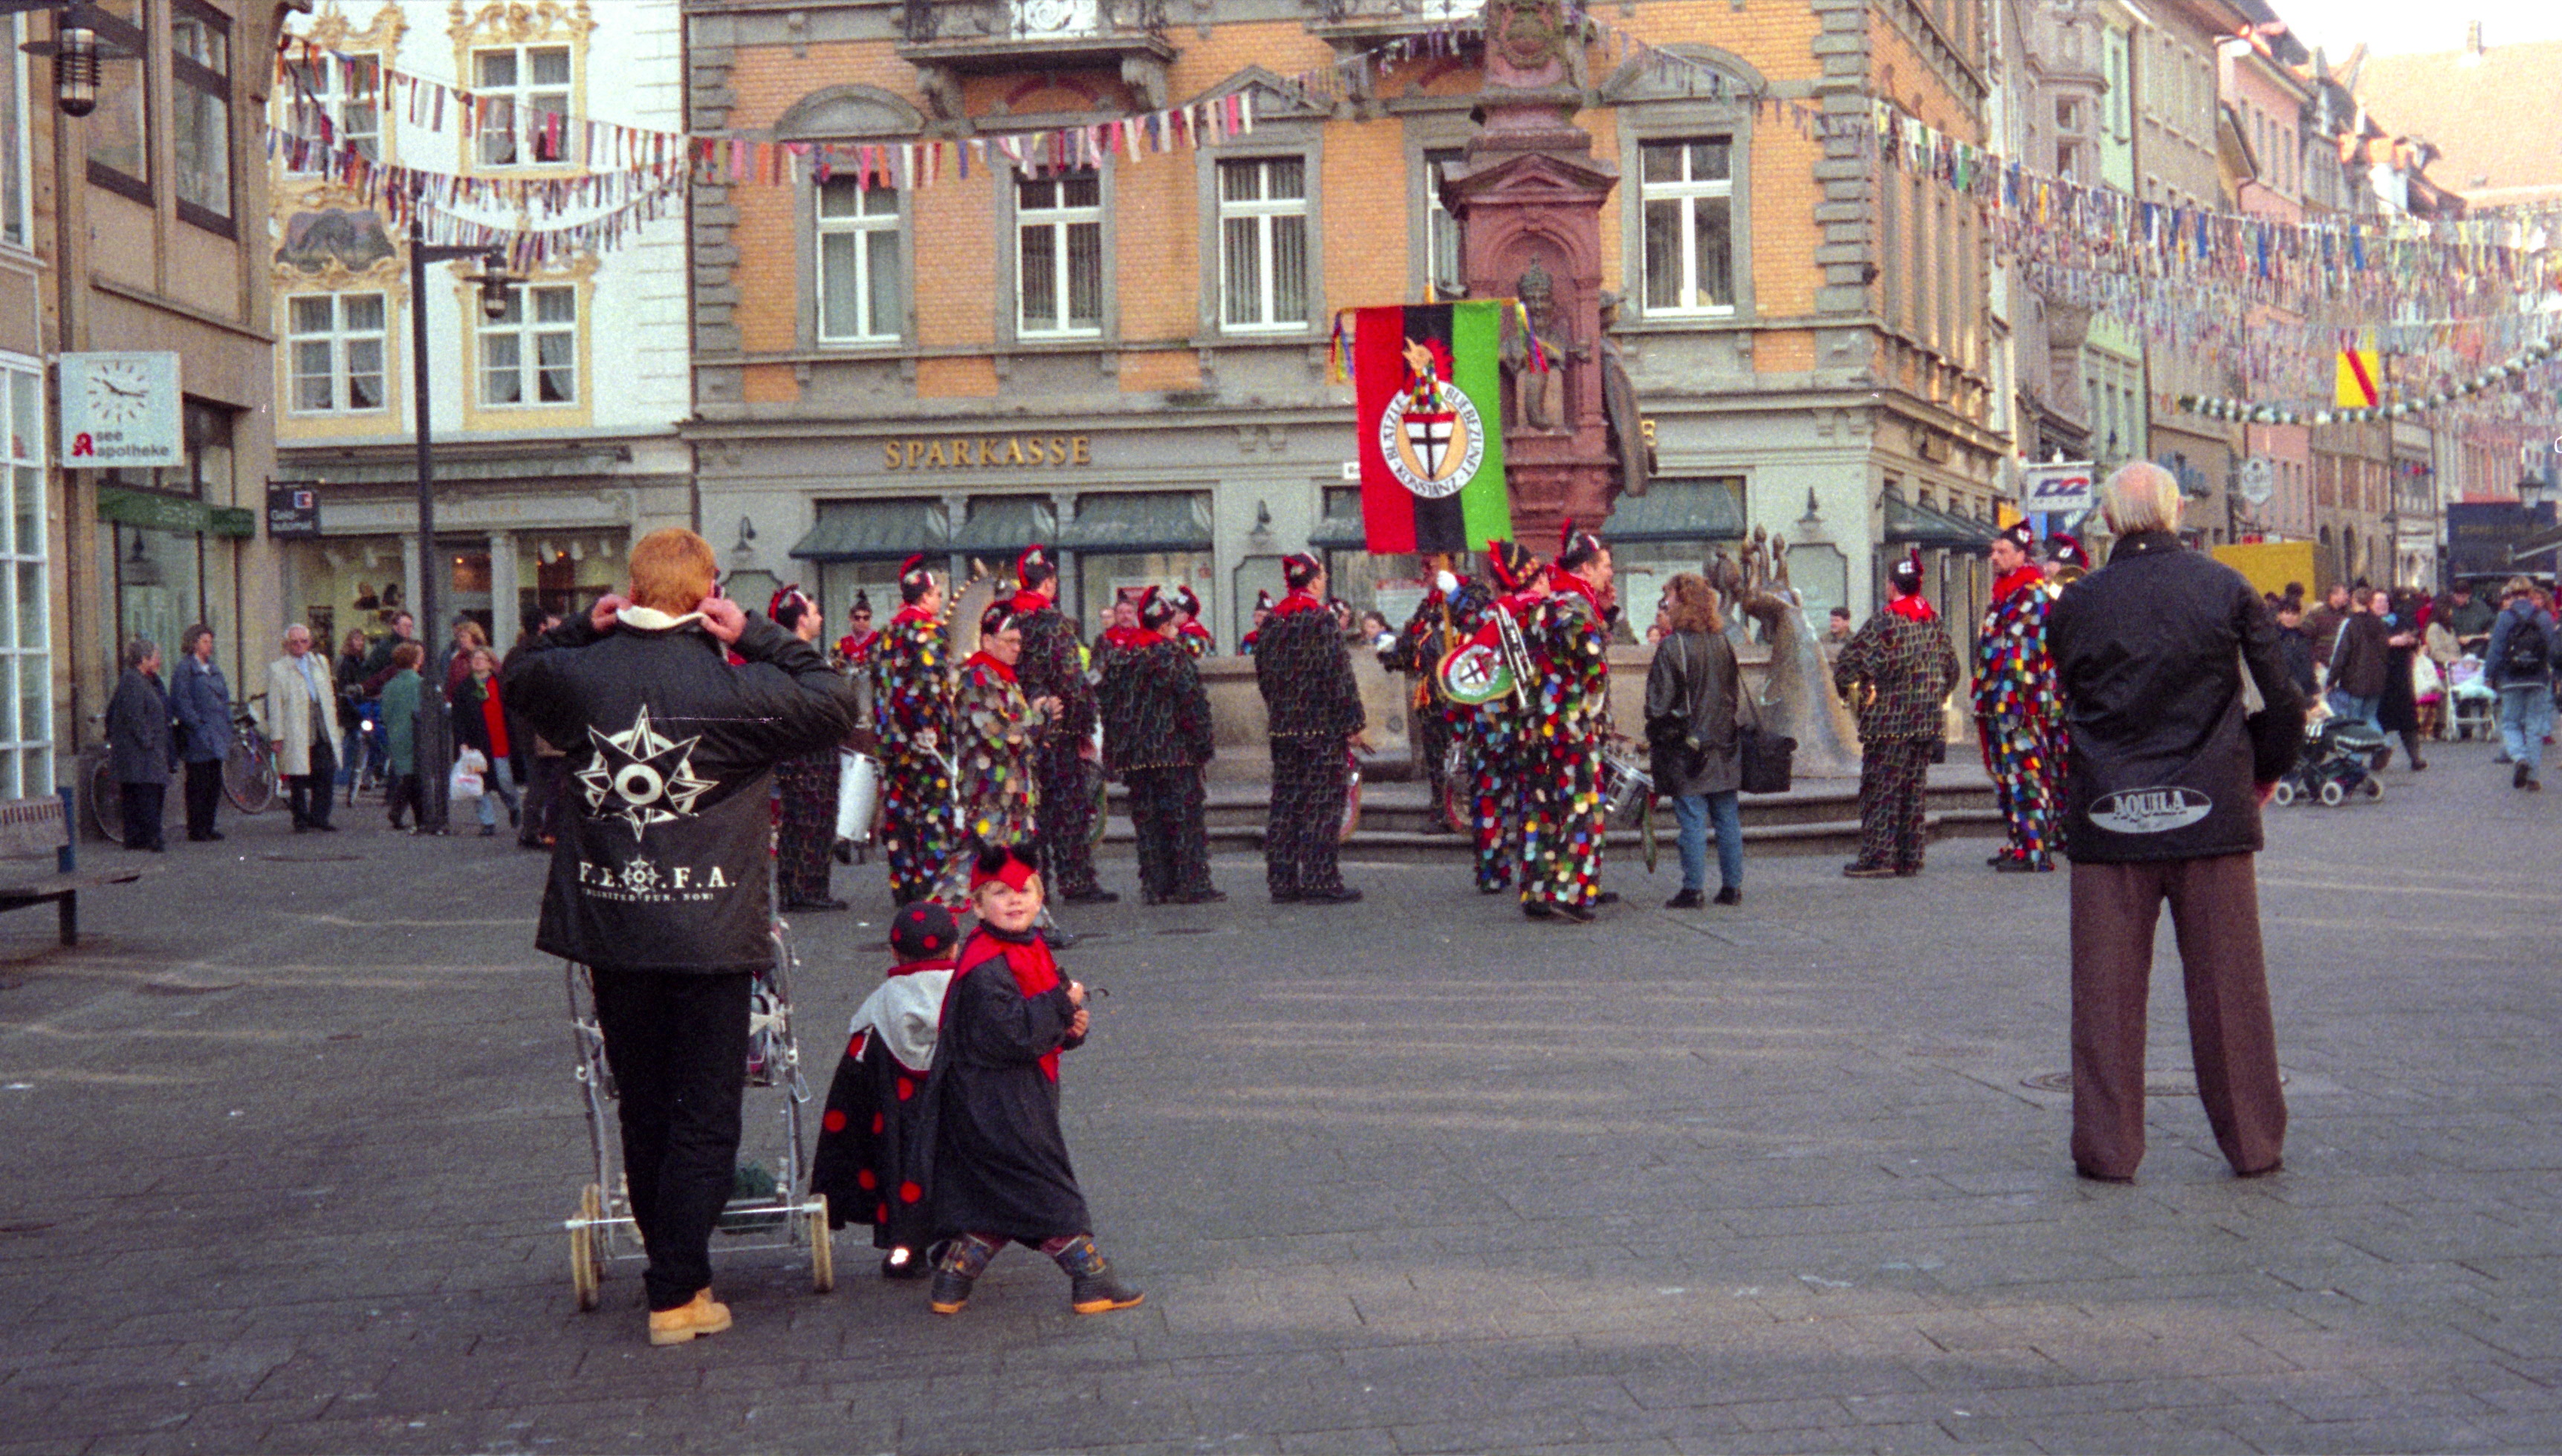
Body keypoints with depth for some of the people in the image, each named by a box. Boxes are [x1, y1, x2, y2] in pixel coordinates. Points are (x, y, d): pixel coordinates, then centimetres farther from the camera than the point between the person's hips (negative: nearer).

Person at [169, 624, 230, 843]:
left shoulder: (213, 668, 17)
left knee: (215, 782, 9)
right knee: (197, 783, -4)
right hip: (197, 739, -8)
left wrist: (227, 726, 12)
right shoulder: (184, 669, -7)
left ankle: (207, 826, 16)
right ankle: (196, 829, 1)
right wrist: (198, 726, -17)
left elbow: (224, 699, 21)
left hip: (217, 736, 8)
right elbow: (181, 702, -13)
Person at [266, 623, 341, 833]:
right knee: (299, 781, 0)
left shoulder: (321, 664, 17)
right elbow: (275, 707, -3)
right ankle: (301, 821, 9)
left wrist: (332, 727, 14)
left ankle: (319, 819, 9)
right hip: (296, 735, -4)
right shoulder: (277, 669, 1)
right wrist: (277, 737, -8)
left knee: (326, 776, -1)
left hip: (323, 734, 4)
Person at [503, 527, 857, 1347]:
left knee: (643, 1114, 17)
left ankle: (675, 1274, 27)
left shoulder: (579, 674, -2)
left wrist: (584, 628, 9)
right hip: (709, 936, -4)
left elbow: (519, 680, 21)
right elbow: (836, 704, 0)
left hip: (609, 930, 4)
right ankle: (677, 1294, 4)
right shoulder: (735, 687, -13)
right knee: (705, 1118, 5)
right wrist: (758, 635, -3)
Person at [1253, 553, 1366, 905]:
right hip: (1322, 727, -6)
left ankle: (1283, 883, 11)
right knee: (1322, 803, -2)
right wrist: (1353, 721, -8)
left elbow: (1263, 675, 15)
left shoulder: (1271, 623, 8)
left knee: (1285, 802, 9)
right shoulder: (1321, 620, -11)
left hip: (1283, 728, 6)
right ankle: (1320, 881, -3)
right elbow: (1338, 675, -13)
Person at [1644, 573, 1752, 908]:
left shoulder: (1672, 647, -12)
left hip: (1684, 746, -6)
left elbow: (1660, 703, -10)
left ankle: (1693, 889, -2)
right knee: (1728, 818, 9)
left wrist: (1654, 734, 3)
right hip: (1724, 748, 6)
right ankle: (1732, 886, 13)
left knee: (1692, 820, -3)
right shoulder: (1723, 643, 6)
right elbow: (1739, 695, 13)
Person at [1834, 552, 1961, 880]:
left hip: (1889, 721, -6)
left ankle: (1878, 857, -5)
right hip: (1928, 722, 6)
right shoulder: (1935, 623, 9)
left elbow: (1847, 666, -13)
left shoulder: (1884, 623, -11)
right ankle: (1911, 858, 12)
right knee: (1914, 788, 11)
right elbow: (1952, 669, 17)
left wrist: (1853, 697, 3)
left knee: (1880, 787, -2)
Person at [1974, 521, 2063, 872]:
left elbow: (2027, 650, -17)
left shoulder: (2033, 593, -10)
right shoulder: (2003, 594, 19)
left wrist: (2013, 697, -22)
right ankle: (2018, 843, 17)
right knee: (2004, 774, 12)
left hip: (2021, 701, -10)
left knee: (2025, 774, -9)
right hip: (1998, 703, 10)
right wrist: (1984, 697, 20)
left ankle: (2036, 850, -9)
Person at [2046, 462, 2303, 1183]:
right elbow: (2282, 700, -2)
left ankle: (2107, 1147, 8)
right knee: (2228, 984, 8)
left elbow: (2068, 705, 8)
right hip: (2211, 812, 0)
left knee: (2106, 989, 6)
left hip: (2107, 817, 0)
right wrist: (2264, 773, 14)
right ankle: (2253, 1141, 15)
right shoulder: (2226, 588, -2)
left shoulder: (2077, 603, -1)